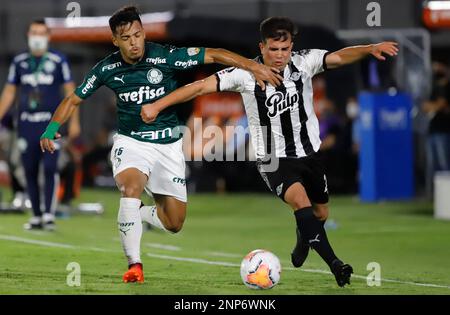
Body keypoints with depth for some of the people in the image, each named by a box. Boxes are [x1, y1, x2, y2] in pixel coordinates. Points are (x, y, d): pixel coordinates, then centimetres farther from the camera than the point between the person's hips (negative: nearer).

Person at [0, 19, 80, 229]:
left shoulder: (58, 61, 0)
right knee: (30, 171, 4)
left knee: (50, 168, -12)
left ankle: (49, 214, -9)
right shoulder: (19, 62, 9)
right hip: (26, 123, 3)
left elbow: (70, 90, 2)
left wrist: (74, 121, -3)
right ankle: (36, 216, 11)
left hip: (50, 124, -3)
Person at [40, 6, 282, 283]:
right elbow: (74, 100, 5)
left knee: (174, 224, 3)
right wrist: (52, 128, -10)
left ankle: (137, 214, 37)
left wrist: (254, 67, -23)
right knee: (132, 186, -34)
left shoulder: (165, 56, -15)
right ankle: (134, 265, -28)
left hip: (168, 144, 1)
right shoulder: (107, 69, -8)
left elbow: (214, 55, -13)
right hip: (131, 142, -1)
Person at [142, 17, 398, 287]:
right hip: (273, 159, -4)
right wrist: (158, 105, -23)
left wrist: (370, 49, -39)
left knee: (321, 212, 15)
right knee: (300, 199, -29)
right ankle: (334, 264, -30)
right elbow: (202, 86, -18)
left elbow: (339, 57, -20)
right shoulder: (247, 74, -17)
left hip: (309, 153, 4)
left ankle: (303, 243, 51)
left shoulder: (304, 62, -9)